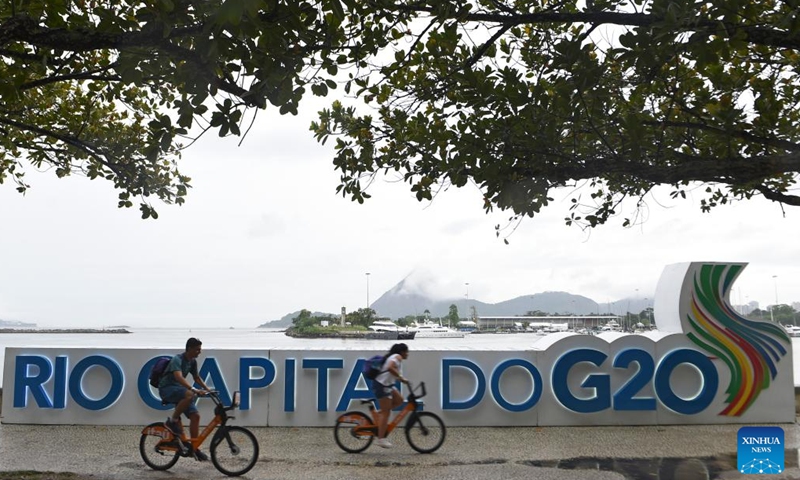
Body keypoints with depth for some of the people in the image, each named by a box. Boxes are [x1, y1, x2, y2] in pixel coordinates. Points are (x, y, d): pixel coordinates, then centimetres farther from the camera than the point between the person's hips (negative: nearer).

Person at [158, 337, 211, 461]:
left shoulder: (192, 361, 6)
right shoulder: (177, 360, -21)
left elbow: (196, 377, 21)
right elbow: (178, 377, -37)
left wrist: (207, 389, 8)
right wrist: (194, 389, -47)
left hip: (178, 390, 8)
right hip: (167, 389, -8)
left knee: (195, 415, -5)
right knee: (190, 395, -37)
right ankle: (173, 421, -19)